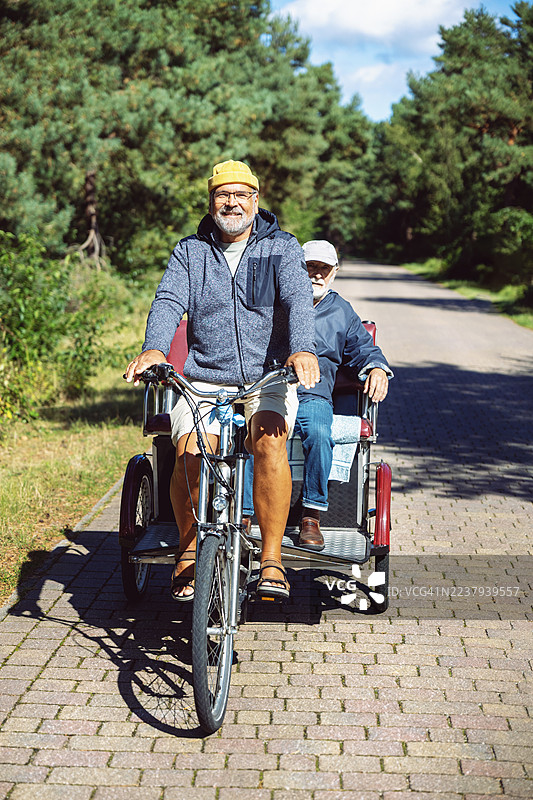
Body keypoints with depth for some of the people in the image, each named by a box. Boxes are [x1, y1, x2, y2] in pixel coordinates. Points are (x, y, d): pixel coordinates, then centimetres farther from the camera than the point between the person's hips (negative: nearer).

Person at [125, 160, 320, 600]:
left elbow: (298, 299, -12)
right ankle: (189, 552, -1)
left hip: (268, 378, -1)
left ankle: (272, 560, -22)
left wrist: (303, 349, -33)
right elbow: (169, 302, -5)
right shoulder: (189, 252, 11)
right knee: (190, 452, -25)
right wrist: (154, 349, -27)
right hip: (204, 379, 1)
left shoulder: (282, 248, 6)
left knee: (269, 441, -31)